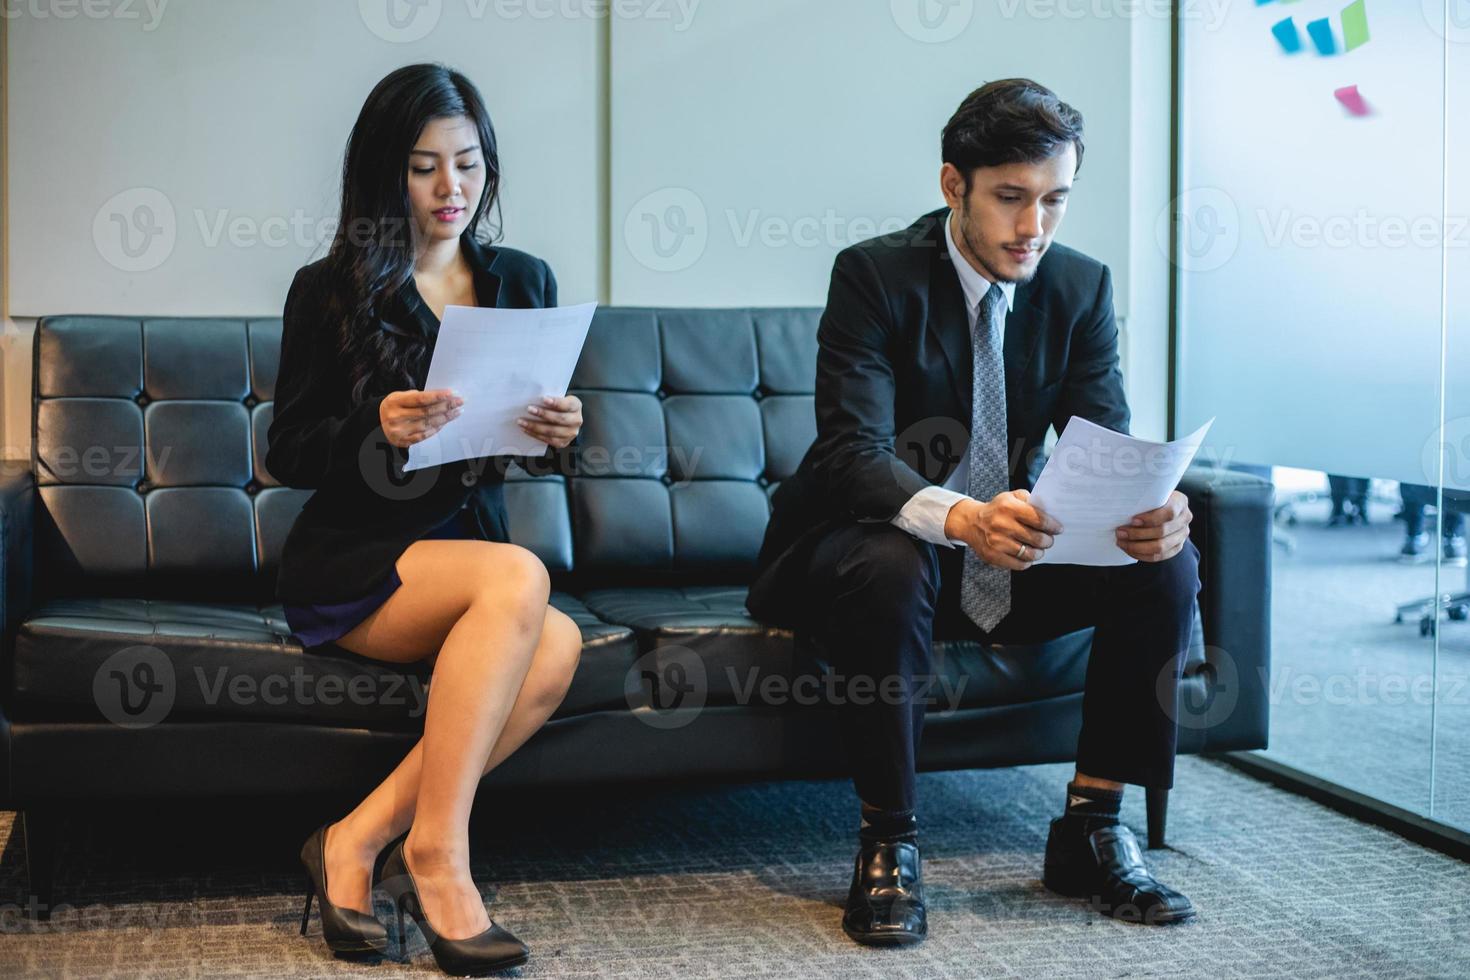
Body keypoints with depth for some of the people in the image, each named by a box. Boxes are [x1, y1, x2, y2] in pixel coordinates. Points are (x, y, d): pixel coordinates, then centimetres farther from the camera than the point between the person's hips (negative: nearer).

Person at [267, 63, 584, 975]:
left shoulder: (522, 281, 11)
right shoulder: (330, 290, -1)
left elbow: (529, 436, 15)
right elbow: (288, 456, -3)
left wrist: (559, 430, -10)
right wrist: (377, 429, -24)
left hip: (473, 541, 4)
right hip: (347, 563, -4)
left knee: (556, 648, -30)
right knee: (519, 577, -34)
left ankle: (359, 839, -22)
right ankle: (437, 850, -29)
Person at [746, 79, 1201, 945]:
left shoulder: (1082, 287, 0)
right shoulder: (875, 275, -15)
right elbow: (852, 451, -26)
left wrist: (1150, 512, -32)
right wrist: (961, 517, -47)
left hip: (1013, 555, 5)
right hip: (885, 542, -4)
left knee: (1166, 564, -18)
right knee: (890, 570, -38)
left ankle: (1092, 826, -6)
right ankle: (889, 842, -21)